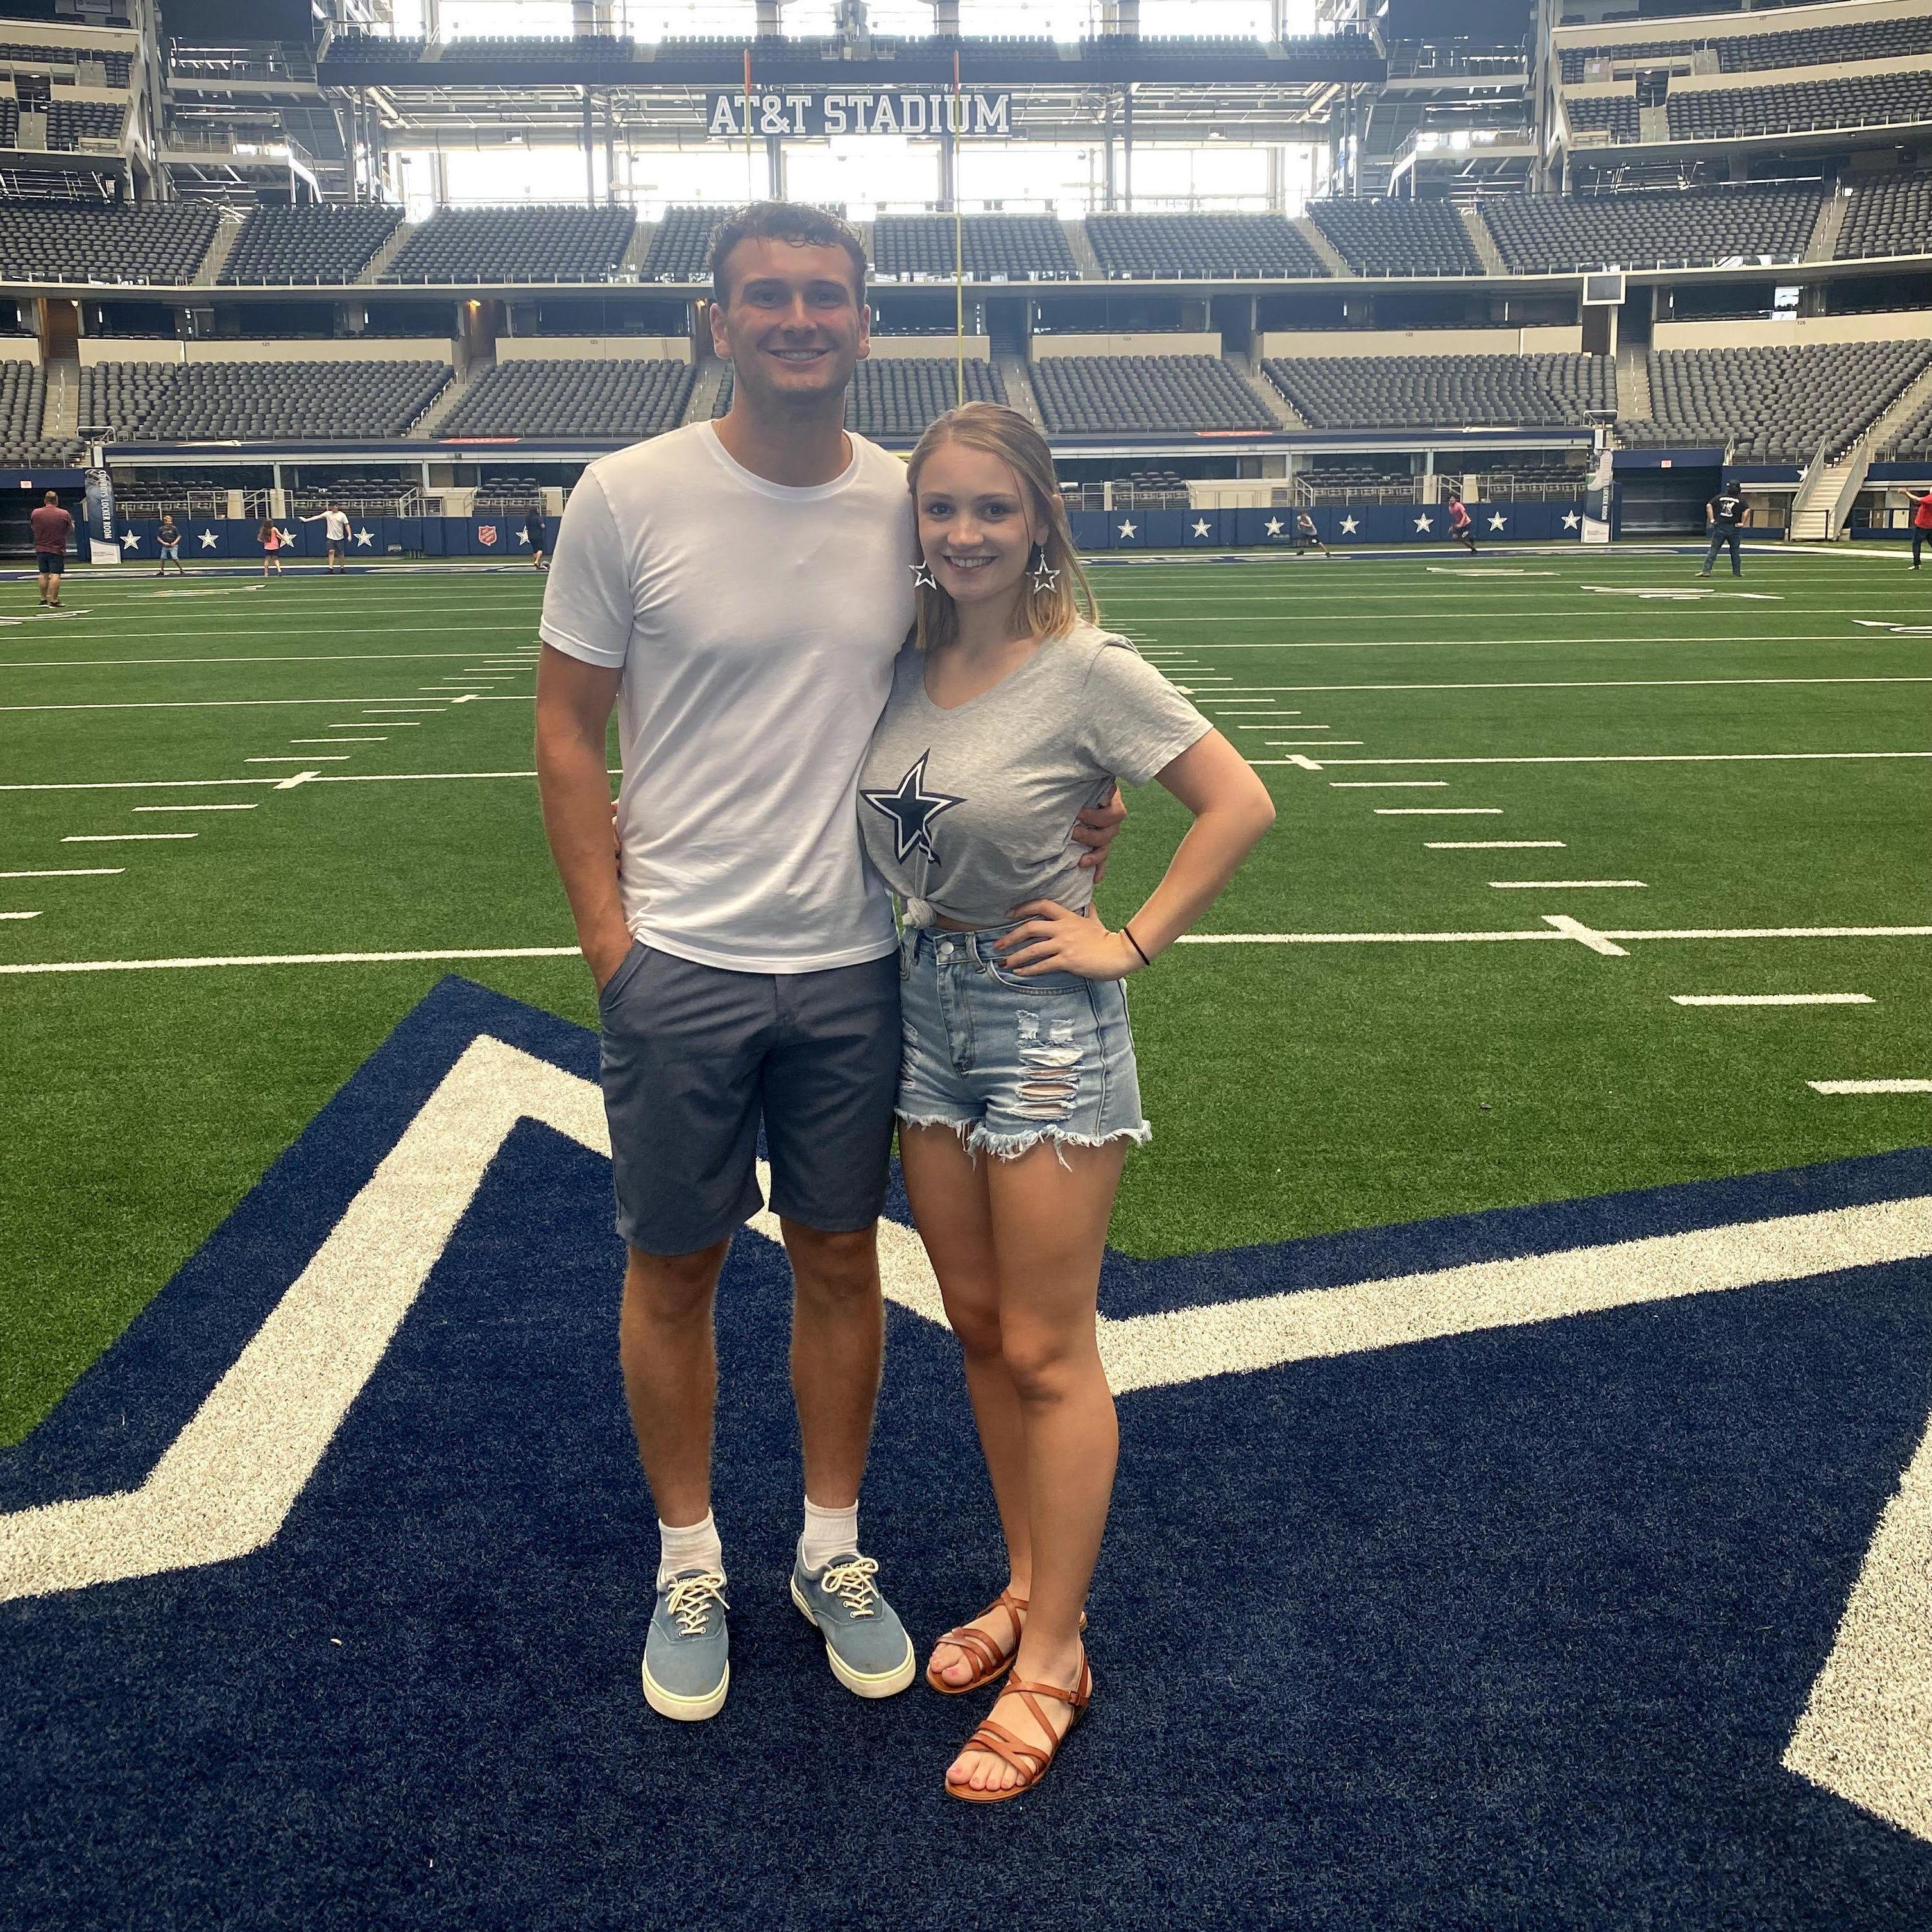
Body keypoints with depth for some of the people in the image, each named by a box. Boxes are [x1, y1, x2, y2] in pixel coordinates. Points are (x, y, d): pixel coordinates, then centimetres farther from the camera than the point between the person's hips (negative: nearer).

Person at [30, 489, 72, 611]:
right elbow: (71, 529, 4)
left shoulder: (35, 513, 0)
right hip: (57, 549, -3)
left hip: (40, 549, 3)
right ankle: (54, 602, -7)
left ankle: (44, 600, 16)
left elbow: (33, 528, 16)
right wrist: (72, 521, 24)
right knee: (55, 574, -4)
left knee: (43, 574, 12)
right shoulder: (64, 514, -8)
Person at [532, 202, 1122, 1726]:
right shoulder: (630, 497, -7)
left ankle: (833, 1548, 33)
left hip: (852, 960, 3)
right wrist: (607, 933, -8)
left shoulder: (909, 501, 1)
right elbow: (567, 728, -3)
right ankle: (690, 1563, 31)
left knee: (841, 1258, 13)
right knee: (676, 1267, 10)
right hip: (678, 964, -2)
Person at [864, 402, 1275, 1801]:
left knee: (1047, 1353, 2)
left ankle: (1053, 1658, 17)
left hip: (1045, 1019, -6)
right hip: (927, 1001, 7)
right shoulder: (911, 660, 1)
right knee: (978, 1327, 16)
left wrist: (1132, 942, -15)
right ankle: (1026, 1593, 34)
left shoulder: (1088, 669, -16)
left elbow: (1241, 804, -15)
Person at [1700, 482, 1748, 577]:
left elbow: (1709, 506, -2)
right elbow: (1747, 510, -11)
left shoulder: (1720, 497, 7)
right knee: (1735, 551, 11)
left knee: (1713, 549, 2)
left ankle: (1706, 571, -6)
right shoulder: (1741, 500, 2)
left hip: (1719, 528, 1)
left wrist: (1712, 519, -2)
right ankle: (1737, 572, 14)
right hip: (1734, 529, -1)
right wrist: (1743, 523, -6)